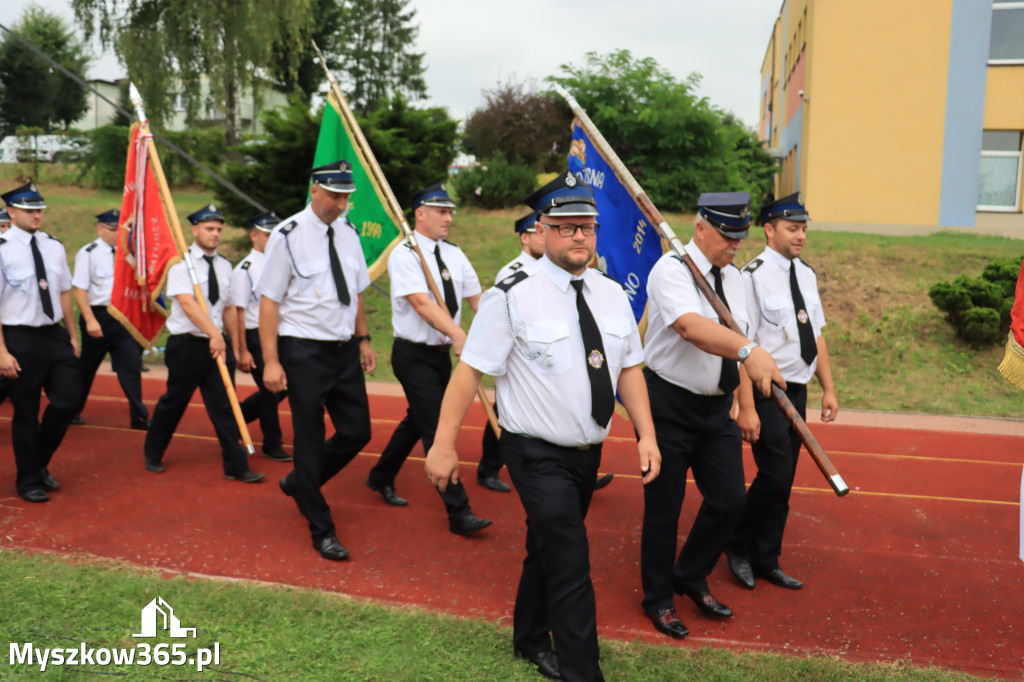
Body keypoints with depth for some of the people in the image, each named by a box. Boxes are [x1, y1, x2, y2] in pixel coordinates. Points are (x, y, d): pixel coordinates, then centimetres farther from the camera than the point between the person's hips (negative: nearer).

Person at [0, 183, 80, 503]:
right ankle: (29, 481, 25)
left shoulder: (54, 246, 7)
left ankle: (40, 463, 28)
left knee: (67, 399, 2)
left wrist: (72, 335, 11)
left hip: (55, 335, 5)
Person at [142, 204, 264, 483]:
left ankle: (236, 466, 6)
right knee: (174, 402, 10)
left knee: (225, 405, 2)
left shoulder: (224, 265, 9)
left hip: (219, 344, 4)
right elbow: (187, 303, -23)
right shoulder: (181, 263, -8)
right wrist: (213, 333, -34)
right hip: (186, 345, -4)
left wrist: (234, 343, 17)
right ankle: (153, 455, 33)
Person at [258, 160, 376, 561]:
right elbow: (269, 301, -11)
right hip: (304, 351, -6)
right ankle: (322, 531, 19)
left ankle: (299, 483, 35)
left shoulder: (348, 233, 8)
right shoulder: (288, 236, -11)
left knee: (357, 432, 8)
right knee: (310, 440, 4)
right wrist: (271, 361, -15)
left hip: (344, 350, 6)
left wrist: (363, 339, 15)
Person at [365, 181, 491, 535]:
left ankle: (381, 477, 41)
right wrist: (457, 333, -39)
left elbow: (476, 297, 2)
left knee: (417, 420, 20)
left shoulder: (454, 255, 8)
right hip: (414, 355, -8)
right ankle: (459, 512, -3)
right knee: (437, 428, -8)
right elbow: (421, 302, -27)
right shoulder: (404, 255, -14)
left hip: (441, 353, 8)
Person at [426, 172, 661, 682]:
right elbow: (469, 370, -16)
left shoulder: (612, 294, 4)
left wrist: (646, 434, 1)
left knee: (546, 548, 23)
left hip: (588, 450, 7)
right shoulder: (512, 296, -16)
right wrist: (444, 444, -17)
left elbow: (629, 368, 9)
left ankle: (531, 641, 45)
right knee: (570, 561, -7)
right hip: (537, 454, -6)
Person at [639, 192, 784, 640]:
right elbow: (691, 327, -35)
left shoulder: (733, 277, 9)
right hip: (670, 404, -7)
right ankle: (658, 599, 27)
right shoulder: (671, 270, -16)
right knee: (664, 507, 5)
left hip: (716, 406, 7)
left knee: (729, 499, 9)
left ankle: (691, 576, 35)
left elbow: (738, 334, 9)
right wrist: (748, 351, -50)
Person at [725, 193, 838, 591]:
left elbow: (817, 335, 17)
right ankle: (738, 546, 16)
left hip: (798, 391, 7)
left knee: (783, 482, 12)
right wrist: (746, 407, -21)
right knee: (774, 476, -9)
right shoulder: (753, 277, -14)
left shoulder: (806, 275, 10)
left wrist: (828, 389, 14)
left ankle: (765, 561, 27)